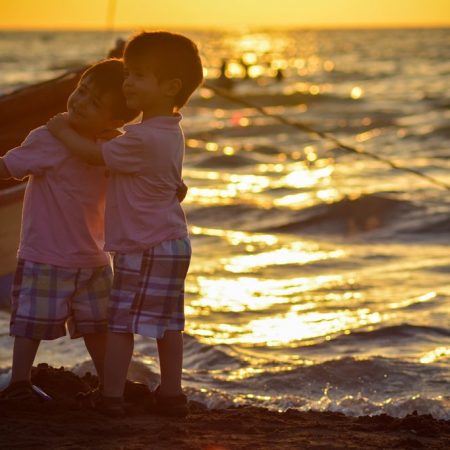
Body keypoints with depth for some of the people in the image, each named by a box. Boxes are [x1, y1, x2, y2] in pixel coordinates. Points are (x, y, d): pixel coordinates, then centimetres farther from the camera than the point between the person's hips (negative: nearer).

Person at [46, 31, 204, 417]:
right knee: (167, 323, 13)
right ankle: (171, 393, 18)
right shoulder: (169, 131, 9)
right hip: (171, 242, 10)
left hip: (144, 249, -10)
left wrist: (63, 131, 4)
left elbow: (95, 154, -12)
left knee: (121, 321, -1)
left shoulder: (142, 139, -23)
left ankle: (111, 396, 4)